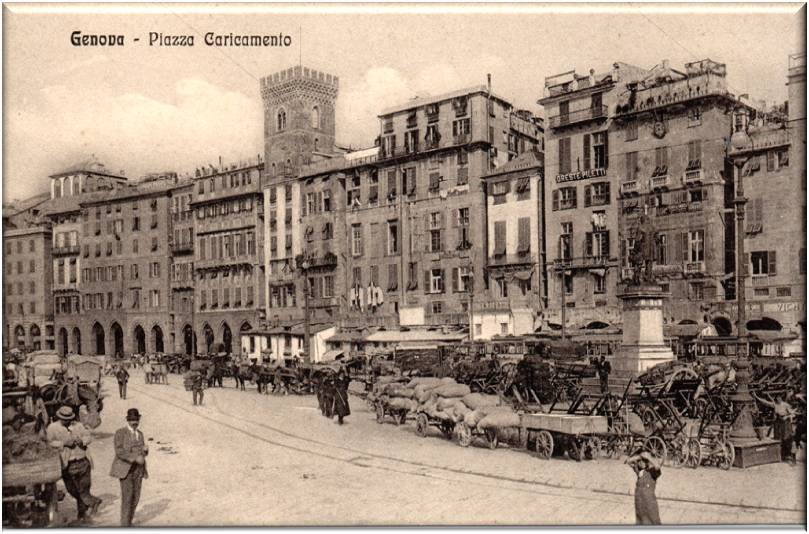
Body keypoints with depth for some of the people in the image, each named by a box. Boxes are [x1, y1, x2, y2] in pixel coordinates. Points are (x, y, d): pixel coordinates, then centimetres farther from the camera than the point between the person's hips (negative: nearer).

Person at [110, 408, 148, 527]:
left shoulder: (139, 434, 12)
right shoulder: (120, 432, -7)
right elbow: (119, 451, -18)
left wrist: (145, 449, -8)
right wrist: (135, 458, -27)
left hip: (138, 469, 6)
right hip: (125, 469, -6)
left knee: (135, 497, 6)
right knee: (127, 497, -10)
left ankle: (128, 522, 19)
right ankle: (125, 524, -2)